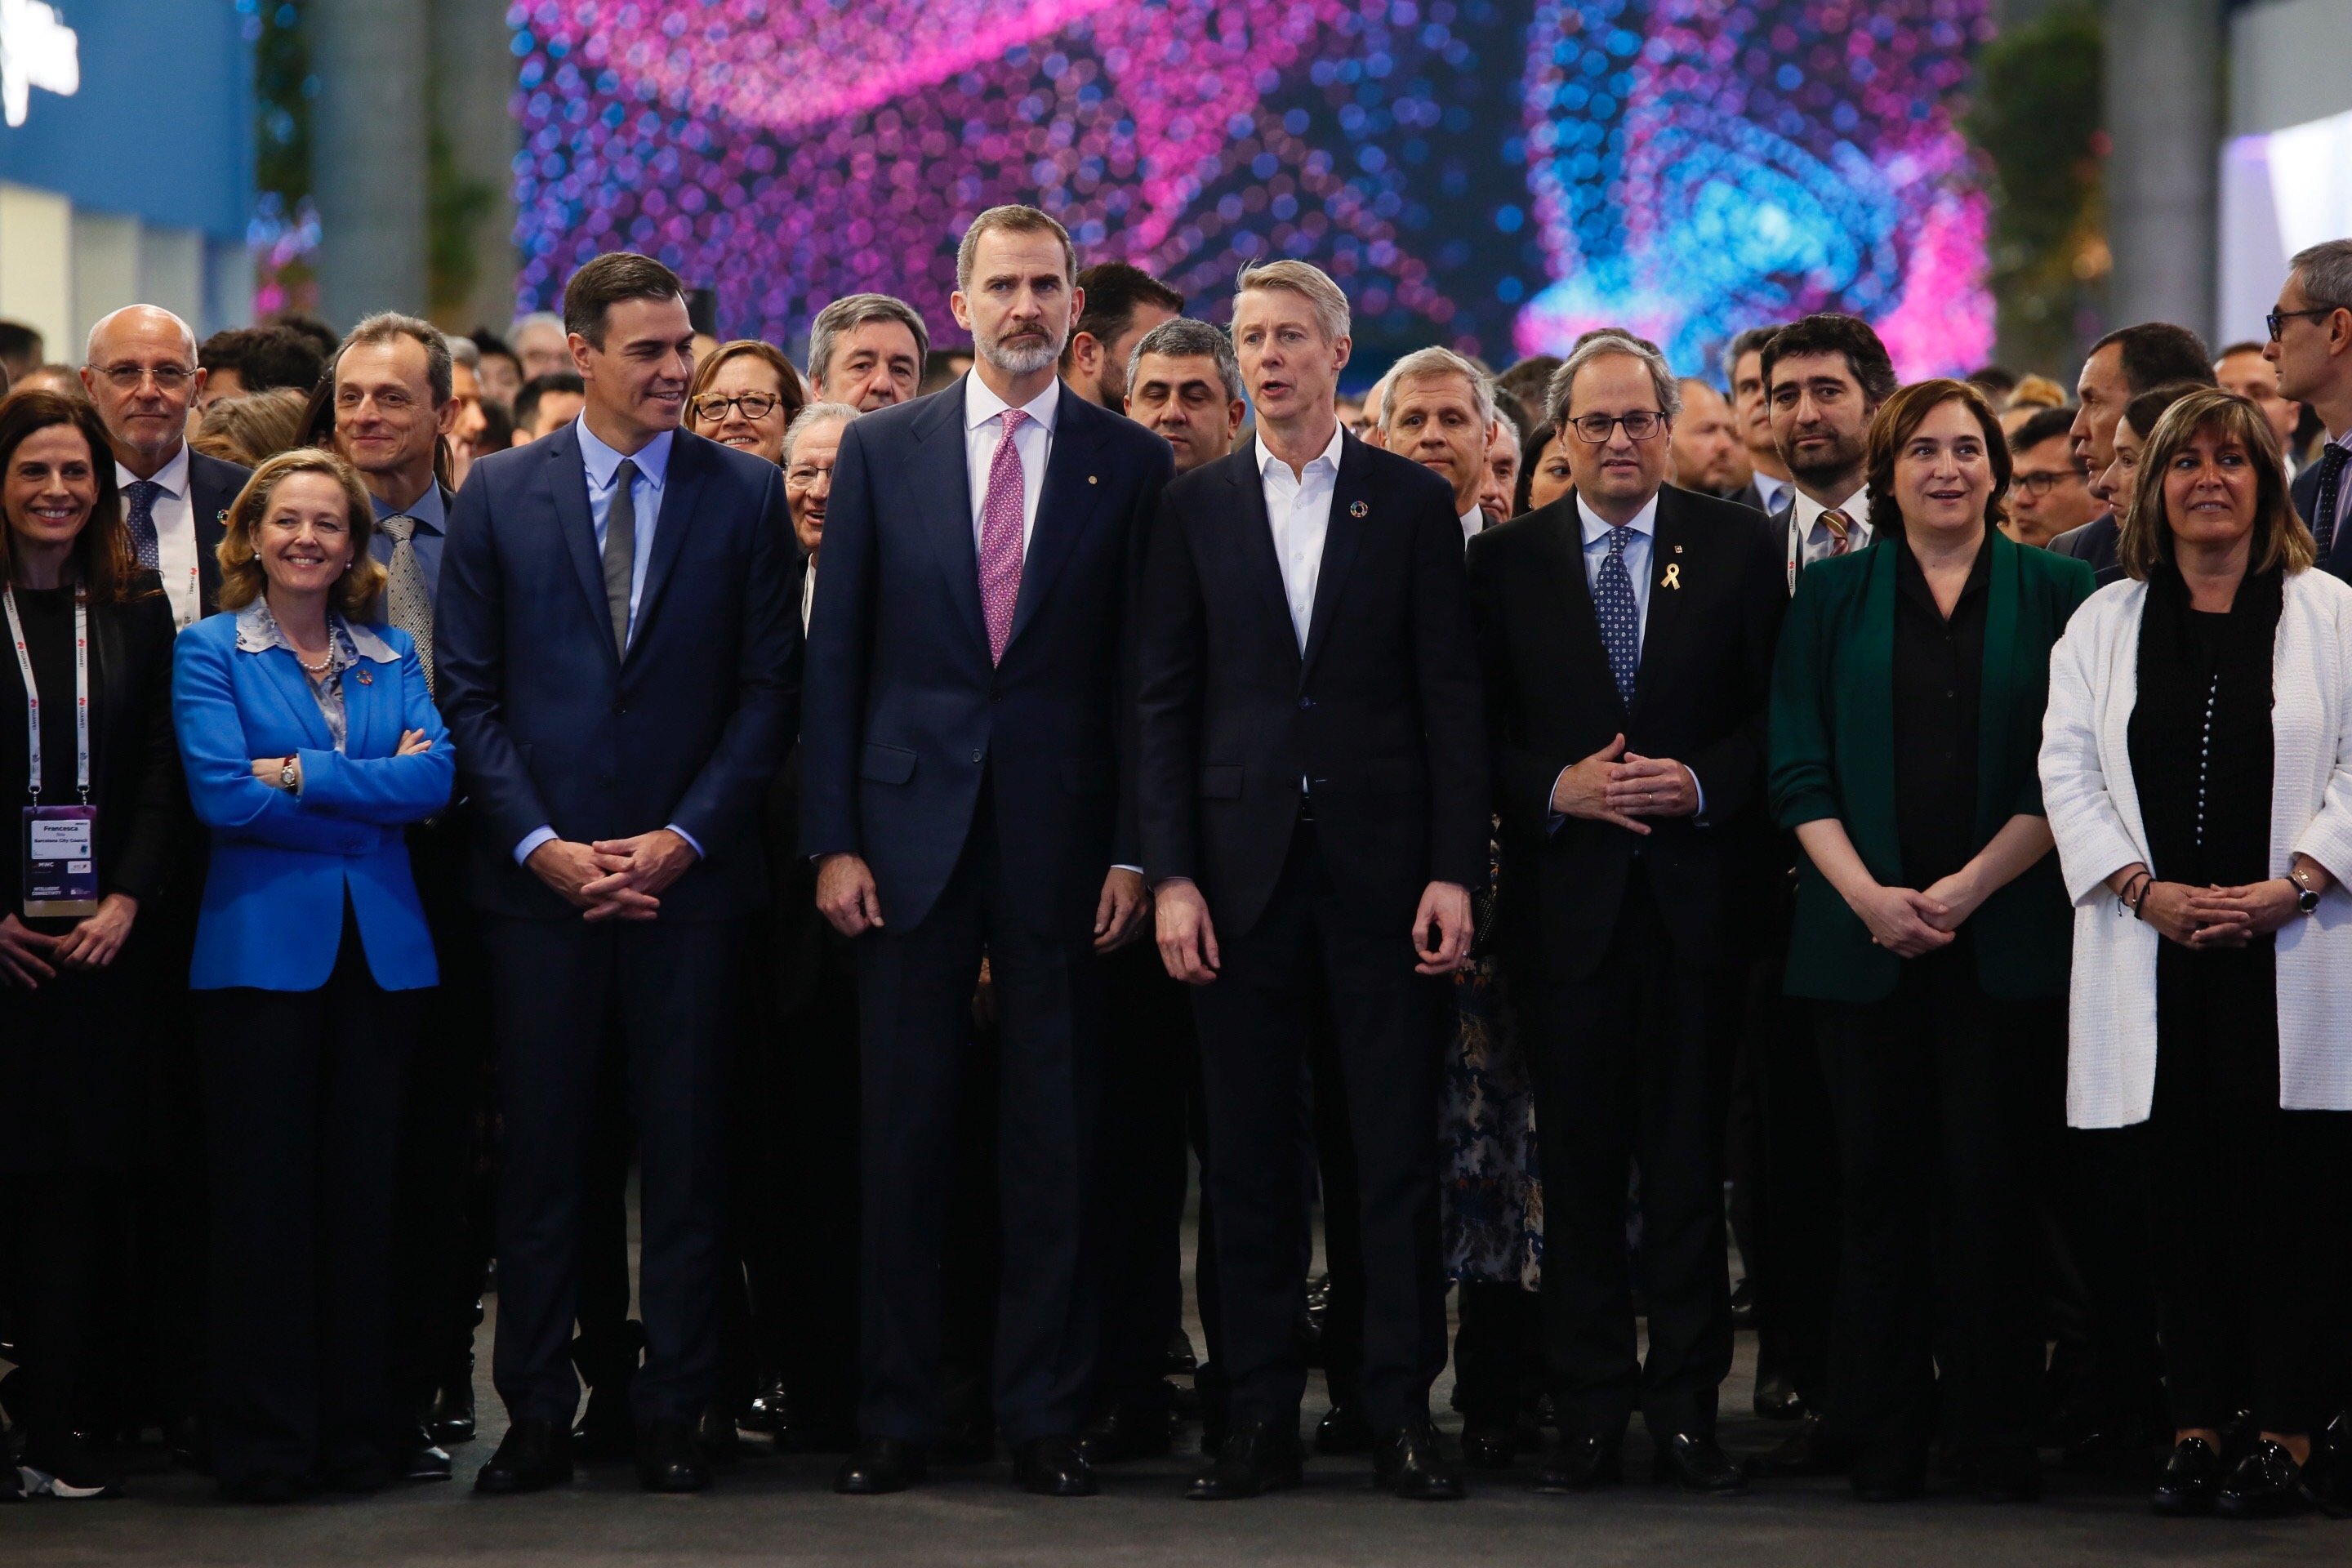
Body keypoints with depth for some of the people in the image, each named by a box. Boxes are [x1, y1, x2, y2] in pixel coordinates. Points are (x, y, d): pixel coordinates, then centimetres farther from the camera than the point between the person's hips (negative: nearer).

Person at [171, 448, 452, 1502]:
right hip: (263, 945, -3)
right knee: (262, 1195, -1)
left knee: (366, 1193, 5)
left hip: (382, 946, 3)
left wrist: (299, 775, -11)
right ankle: (264, 1442, 4)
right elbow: (222, 793, -12)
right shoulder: (210, 652, 3)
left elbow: (434, 780, -4)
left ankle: (364, 1430, 11)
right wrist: (372, 791, -7)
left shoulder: (392, 659, 13)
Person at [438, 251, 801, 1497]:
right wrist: (540, 843, -7)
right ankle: (536, 1417, 9)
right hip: (540, 876, 0)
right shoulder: (499, 494, 5)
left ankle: (672, 1417, 9)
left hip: (689, 874, 0)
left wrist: (683, 838, -8)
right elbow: (467, 688, 3)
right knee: (540, 1156, 3)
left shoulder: (744, 494, 4)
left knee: (686, 1156, 2)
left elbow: (770, 685, 2)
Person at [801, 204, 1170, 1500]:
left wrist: (1132, 849, -4)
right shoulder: (882, 451, 6)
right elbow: (834, 656, 4)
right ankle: (893, 1416, 11)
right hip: (912, 830, 1)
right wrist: (833, 840, -2)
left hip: (1063, 838, 0)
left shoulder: (1131, 464, 4)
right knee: (901, 1136, 3)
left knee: (1055, 1138, 3)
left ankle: (1045, 1418, 11)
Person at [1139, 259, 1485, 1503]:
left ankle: (1402, 1412, 5)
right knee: (1248, 1153, 3)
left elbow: (1449, 696, 3)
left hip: (1380, 862, -1)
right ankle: (1260, 1418, 8)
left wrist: (1454, 871, -5)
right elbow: (1166, 701, 6)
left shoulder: (1414, 503, 5)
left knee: (1397, 1148, 0)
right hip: (1243, 865, 1)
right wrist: (1170, 874, -3)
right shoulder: (1195, 506, 8)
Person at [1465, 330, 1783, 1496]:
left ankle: (1686, 1409, 7)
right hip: (1563, 900, 0)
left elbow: (1778, 716, 4)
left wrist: (1701, 783, -12)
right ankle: (1588, 1411, 9)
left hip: (1695, 896, 0)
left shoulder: (1737, 548, 6)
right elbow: (1479, 735, 5)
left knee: (1689, 1163, 2)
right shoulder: (1507, 560, 7)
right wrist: (1558, 788, -11)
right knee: (1578, 1164, 4)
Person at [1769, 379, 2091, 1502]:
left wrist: (1970, 885, -9)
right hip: (1865, 934, 1)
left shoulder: (2053, 594, 7)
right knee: (1880, 1184, 1)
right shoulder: (1834, 595, 10)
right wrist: (1869, 895, -9)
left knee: (1996, 1182, -3)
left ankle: (1997, 1435, 5)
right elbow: (1799, 765, 5)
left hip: (2008, 935, -1)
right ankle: (1883, 1438, 7)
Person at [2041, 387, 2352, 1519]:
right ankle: (2196, 1426, 7)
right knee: (2179, 1190, 2)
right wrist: (2144, 887, -7)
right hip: (2155, 952, 2)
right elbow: (2067, 769, 6)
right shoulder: (2104, 622, 13)